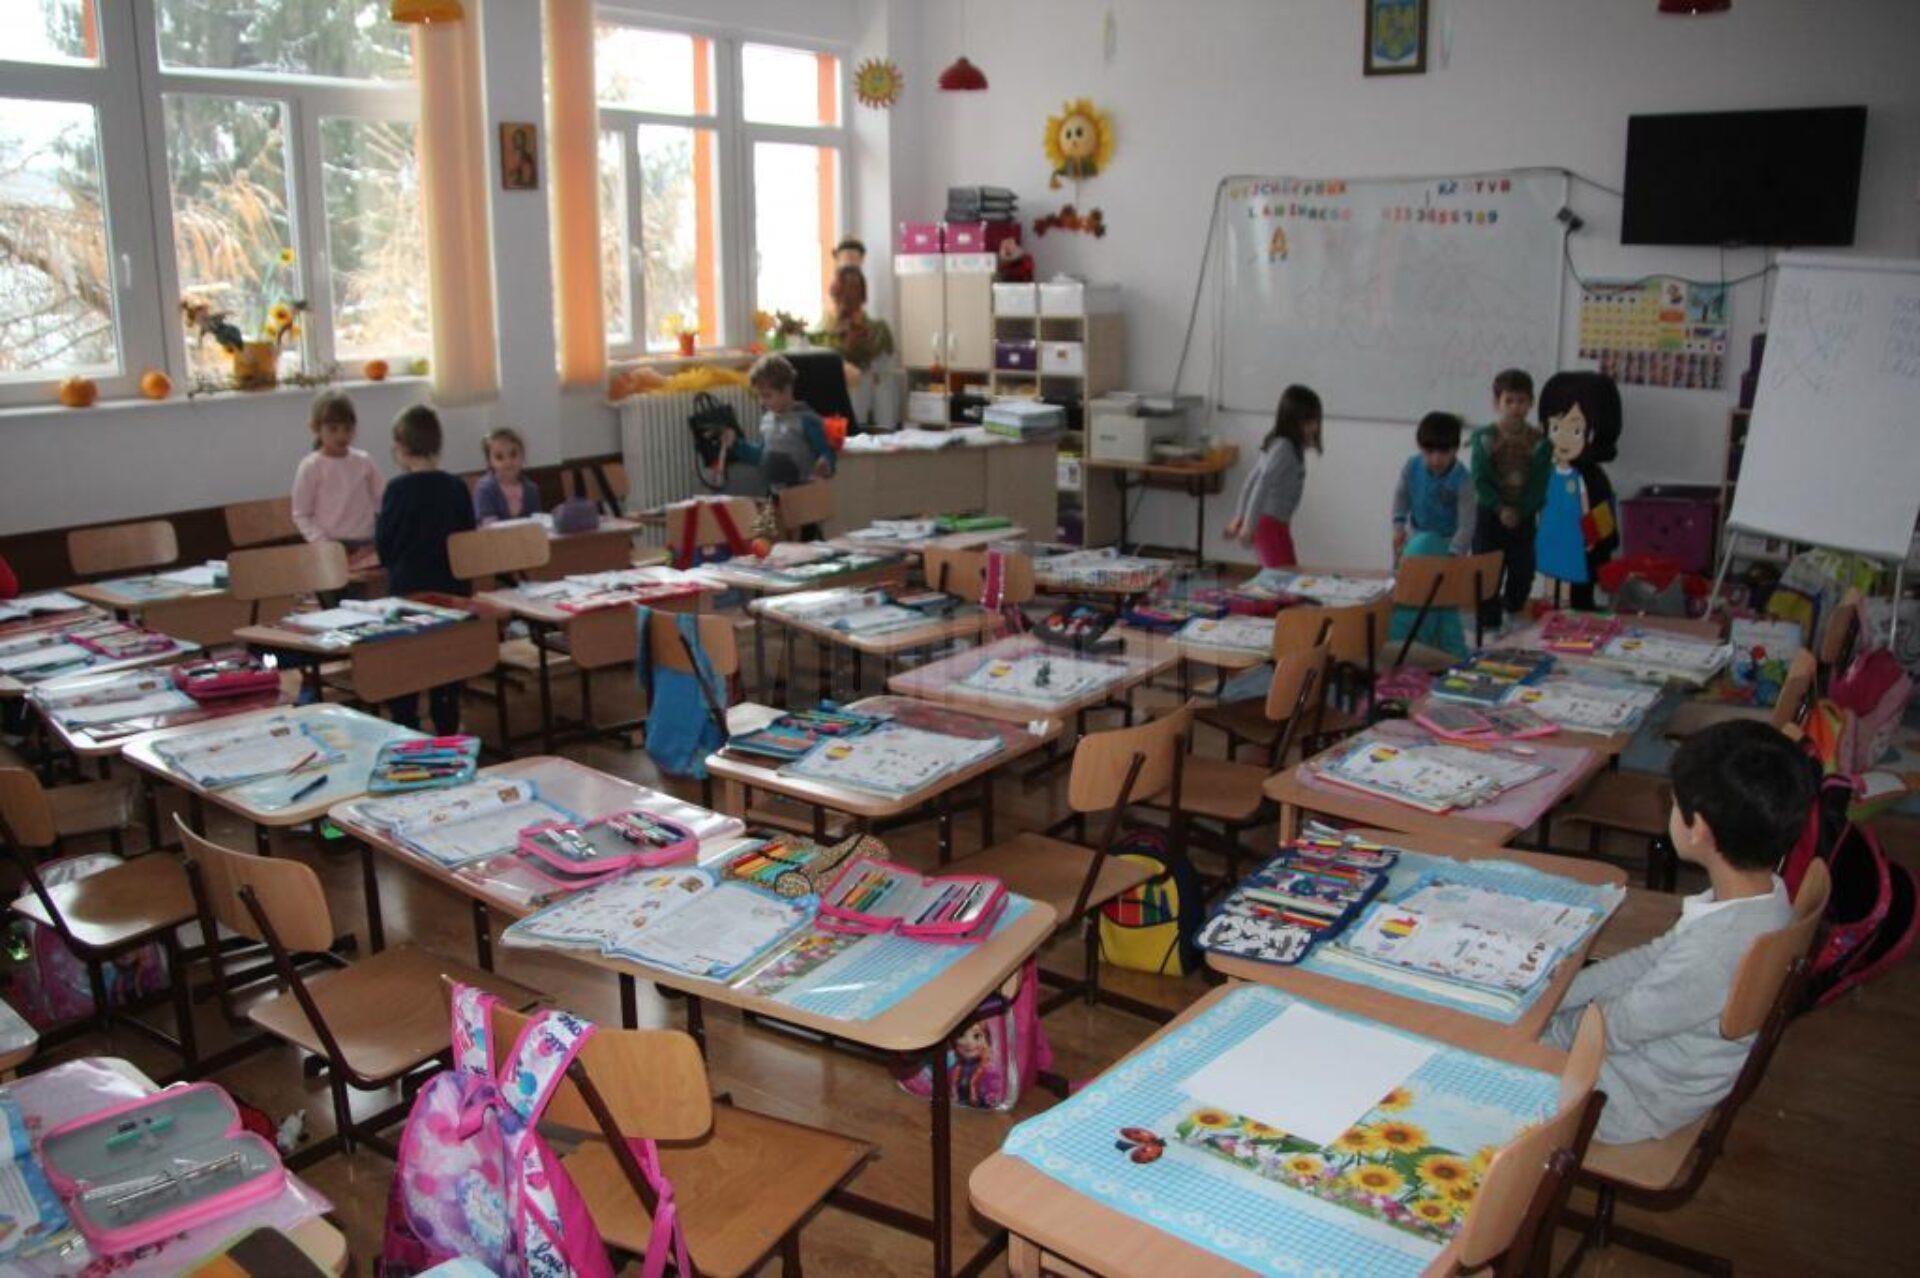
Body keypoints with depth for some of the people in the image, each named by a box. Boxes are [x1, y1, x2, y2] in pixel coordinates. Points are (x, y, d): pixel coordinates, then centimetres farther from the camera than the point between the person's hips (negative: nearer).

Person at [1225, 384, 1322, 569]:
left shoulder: (1278, 445, 12)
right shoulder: (1284, 447, -16)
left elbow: (1252, 481, 17)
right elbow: (1262, 484, -25)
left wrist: (1239, 517, 22)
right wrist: (1249, 524, -29)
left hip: (1269, 521, 10)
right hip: (1271, 523, -10)